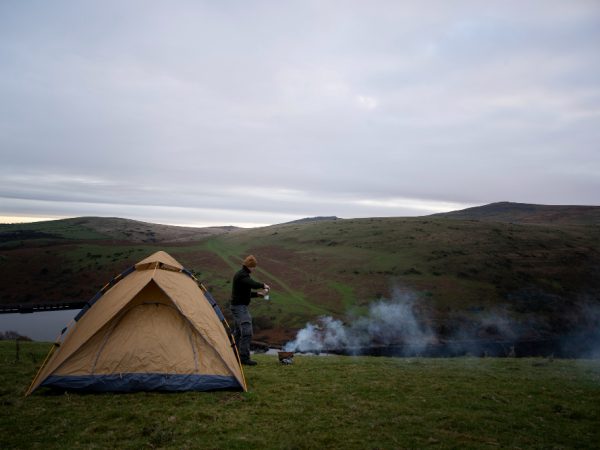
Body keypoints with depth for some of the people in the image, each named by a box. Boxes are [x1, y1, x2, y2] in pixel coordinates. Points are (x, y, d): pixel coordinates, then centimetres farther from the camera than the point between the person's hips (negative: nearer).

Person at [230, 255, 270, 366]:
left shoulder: (242, 274, 16)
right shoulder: (242, 275, -16)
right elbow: (253, 284, -34)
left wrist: (257, 294, 11)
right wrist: (263, 285, -16)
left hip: (239, 306, 11)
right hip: (240, 307, -11)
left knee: (238, 332, 15)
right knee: (246, 332, -13)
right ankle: (244, 357, -11)